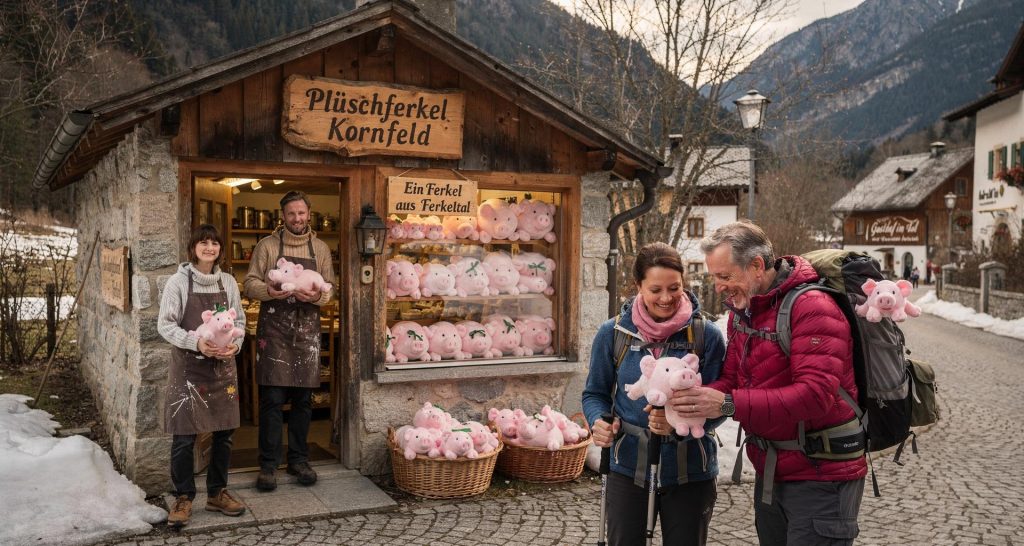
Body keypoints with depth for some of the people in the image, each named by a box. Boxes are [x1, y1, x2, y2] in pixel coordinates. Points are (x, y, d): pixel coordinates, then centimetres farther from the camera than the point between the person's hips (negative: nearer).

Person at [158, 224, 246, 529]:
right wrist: (197, 342, -21)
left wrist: (235, 343, -9)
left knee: (224, 432, 8)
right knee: (184, 435, -2)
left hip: (223, 366, 4)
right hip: (188, 366, -4)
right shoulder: (178, 281, -6)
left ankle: (217, 493, 22)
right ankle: (183, 498, 12)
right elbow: (165, 325, -7)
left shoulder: (228, 282, 6)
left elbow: (239, 320, 11)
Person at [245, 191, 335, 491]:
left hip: (307, 328, 3)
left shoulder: (320, 249, 11)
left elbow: (331, 287, 9)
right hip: (273, 328, -3)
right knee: (272, 398, -3)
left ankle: (299, 459, 20)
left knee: (303, 398, 8)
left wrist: (317, 296, -13)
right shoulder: (267, 245, 3)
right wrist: (269, 291, -19)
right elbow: (250, 283, 2)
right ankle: (268, 464, 6)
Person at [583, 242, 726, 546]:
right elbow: (595, 394, 7)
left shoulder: (707, 335, -7)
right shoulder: (612, 334, -4)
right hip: (629, 468, 1)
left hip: (690, 472, 0)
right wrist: (599, 422, -15)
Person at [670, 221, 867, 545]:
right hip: (769, 475, 8)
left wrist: (728, 404, -33)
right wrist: (693, 400, -15)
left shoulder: (812, 308, -20)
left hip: (819, 478, -8)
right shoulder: (741, 310, 7)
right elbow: (731, 380, 7)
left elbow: (816, 394, -29)